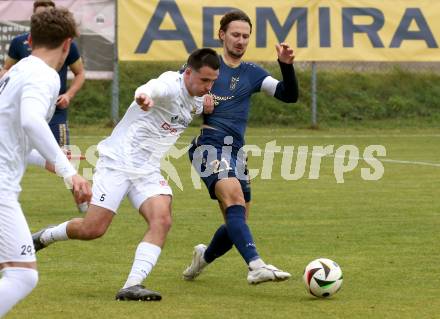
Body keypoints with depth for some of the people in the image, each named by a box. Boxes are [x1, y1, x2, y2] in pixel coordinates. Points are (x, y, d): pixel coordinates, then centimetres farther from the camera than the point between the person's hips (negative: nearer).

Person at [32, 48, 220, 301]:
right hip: (118, 162, -7)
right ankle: (44, 237, 21)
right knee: (93, 229, -9)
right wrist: (144, 97, -70)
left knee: (162, 221, -19)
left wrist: (207, 101, 8)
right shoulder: (171, 84, -19)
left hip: (148, 171, 7)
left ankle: (133, 286, -24)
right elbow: (153, 89, -44)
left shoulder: (196, 99, 7)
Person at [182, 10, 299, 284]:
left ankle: (204, 256, 39)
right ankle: (256, 266, -45)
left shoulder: (252, 73, 15)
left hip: (235, 150, 6)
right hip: (208, 145, -6)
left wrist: (287, 65, -13)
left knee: (237, 223, 7)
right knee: (233, 196, -30)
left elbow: (289, 95, 4)